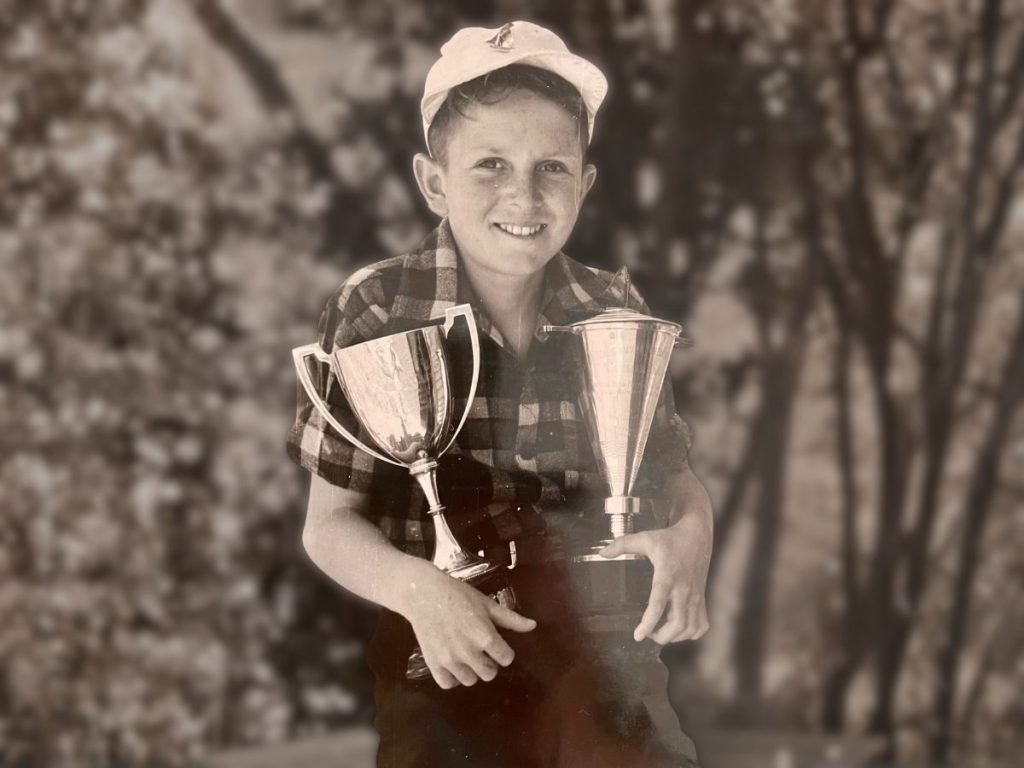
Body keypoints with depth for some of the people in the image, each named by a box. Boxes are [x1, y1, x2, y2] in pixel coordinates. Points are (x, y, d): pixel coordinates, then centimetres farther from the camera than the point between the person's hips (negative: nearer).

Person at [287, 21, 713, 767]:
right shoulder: (376, 312, -12)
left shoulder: (615, 313, -3)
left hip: (594, 659, 2)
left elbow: (677, 480, 5)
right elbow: (331, 522, -9)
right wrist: (417, 589, -28)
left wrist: (690, 537, -18)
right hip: (441, 667, -2)